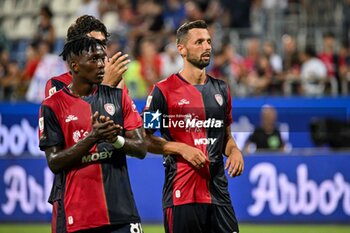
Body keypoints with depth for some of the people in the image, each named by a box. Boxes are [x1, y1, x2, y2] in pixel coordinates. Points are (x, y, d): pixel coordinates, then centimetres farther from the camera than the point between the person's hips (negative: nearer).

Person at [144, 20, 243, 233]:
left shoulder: (221, 90, 15)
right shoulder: (164, 90, -3)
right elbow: (143, 138, -1)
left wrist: (234, 150, 3)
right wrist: (181, 148, -13)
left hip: (218, 190, 5)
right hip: (181, 192, -5)